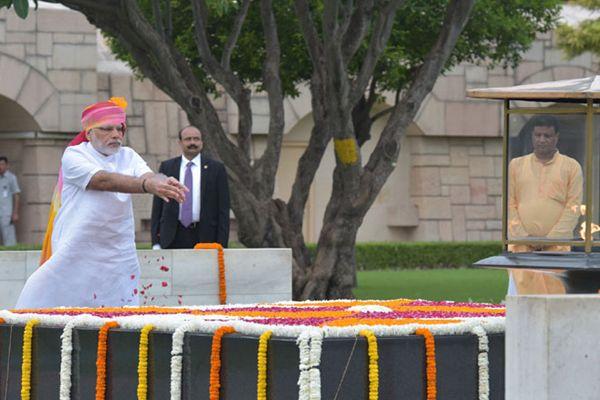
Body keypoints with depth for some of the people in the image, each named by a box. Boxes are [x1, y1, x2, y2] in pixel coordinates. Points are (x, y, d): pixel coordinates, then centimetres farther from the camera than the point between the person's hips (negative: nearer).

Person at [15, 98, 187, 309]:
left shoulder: (128, 156, 10)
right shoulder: (74, 155, -5)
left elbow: (148, 175, -9)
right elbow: (103, 180, -21)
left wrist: (165, 183, -34)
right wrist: (149, 185, -35)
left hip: (119, 256, 4)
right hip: (77, 253, -4)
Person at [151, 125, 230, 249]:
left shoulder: (216, 169, 5)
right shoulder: (166, 167, 10)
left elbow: (223, 209, 4)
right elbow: (157, 206, 10)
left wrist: (221, 243, -4)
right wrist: (156, 242, 2)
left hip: (204, 237, -1)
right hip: (173, 237, 1)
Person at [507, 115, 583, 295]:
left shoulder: (571, 167, 8)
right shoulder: (516, 165, 14)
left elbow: (573, 207, 1)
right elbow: (509, 205, 8)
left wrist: (550, 238, -9)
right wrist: (524, 237, -5)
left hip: (557, 247, -1)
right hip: (522, 247, 1)